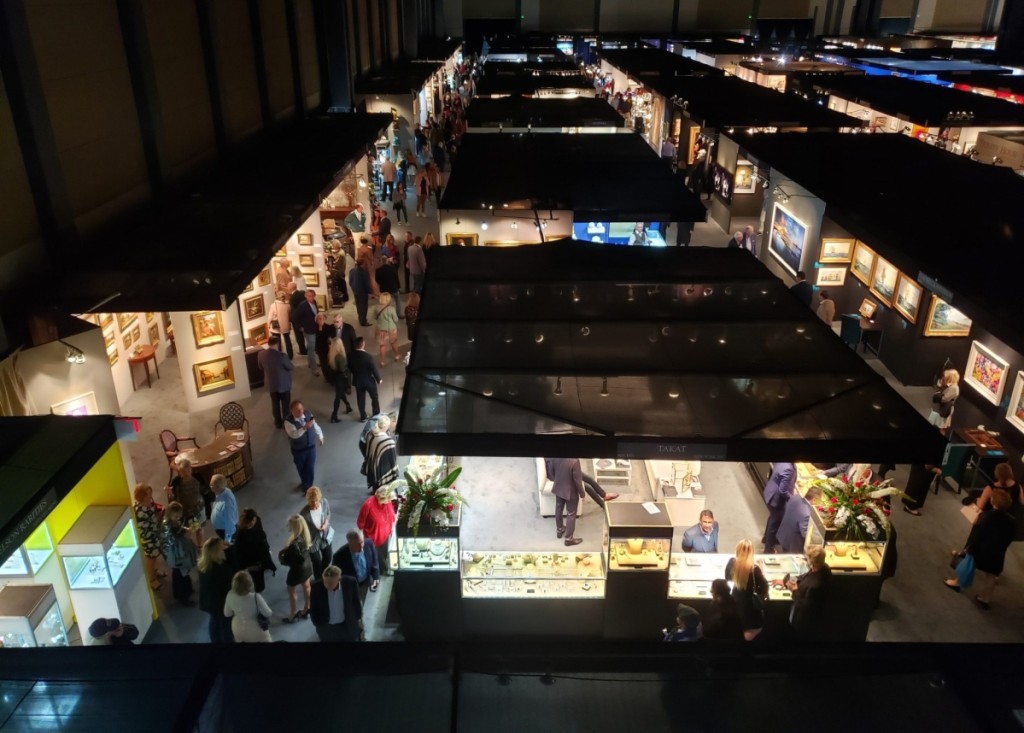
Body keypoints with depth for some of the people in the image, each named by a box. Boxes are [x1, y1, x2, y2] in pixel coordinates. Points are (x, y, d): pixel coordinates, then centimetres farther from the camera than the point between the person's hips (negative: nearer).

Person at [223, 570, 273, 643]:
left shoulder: (230, 596, -22)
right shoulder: (255, 597, -34)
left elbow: (227, 614, -4)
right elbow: (268, 614, -22)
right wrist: (271, 613, 0)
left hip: (238, 631, 4)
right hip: (255, 632, -3)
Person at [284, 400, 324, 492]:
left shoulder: (308, 414, -12)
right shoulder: (289, 421, -25)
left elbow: (315, 426, 5)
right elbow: (293, 434, -39)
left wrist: (320, 437, 12)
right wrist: (305, 427, -49)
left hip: (311, 447, 2)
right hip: (298, 450, -2)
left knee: (310, 468, 10)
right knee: (301, 468, 20)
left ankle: (308, 486, 33)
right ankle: (304, 483, 49)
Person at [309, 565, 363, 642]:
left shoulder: (350, 582, -22)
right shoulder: (316, 587, -23)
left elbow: (356, 601, -3)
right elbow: (313, 610, -6)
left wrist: (358, 618, 8)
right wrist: (318, 626, -7)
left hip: (348, 626, 0)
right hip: (326, 628, 0)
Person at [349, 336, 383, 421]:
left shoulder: (351, 356, -14)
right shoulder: (368, 357, -29)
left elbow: (350, 368, 2)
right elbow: (374, 369, -19)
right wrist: (379, 379, -2)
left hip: (358, 381, 4)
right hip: (369, 381, -3)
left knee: (360, 399, 19)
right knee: (374, 398, 19)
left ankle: (363, 417, 30)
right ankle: (376, 415, 33)